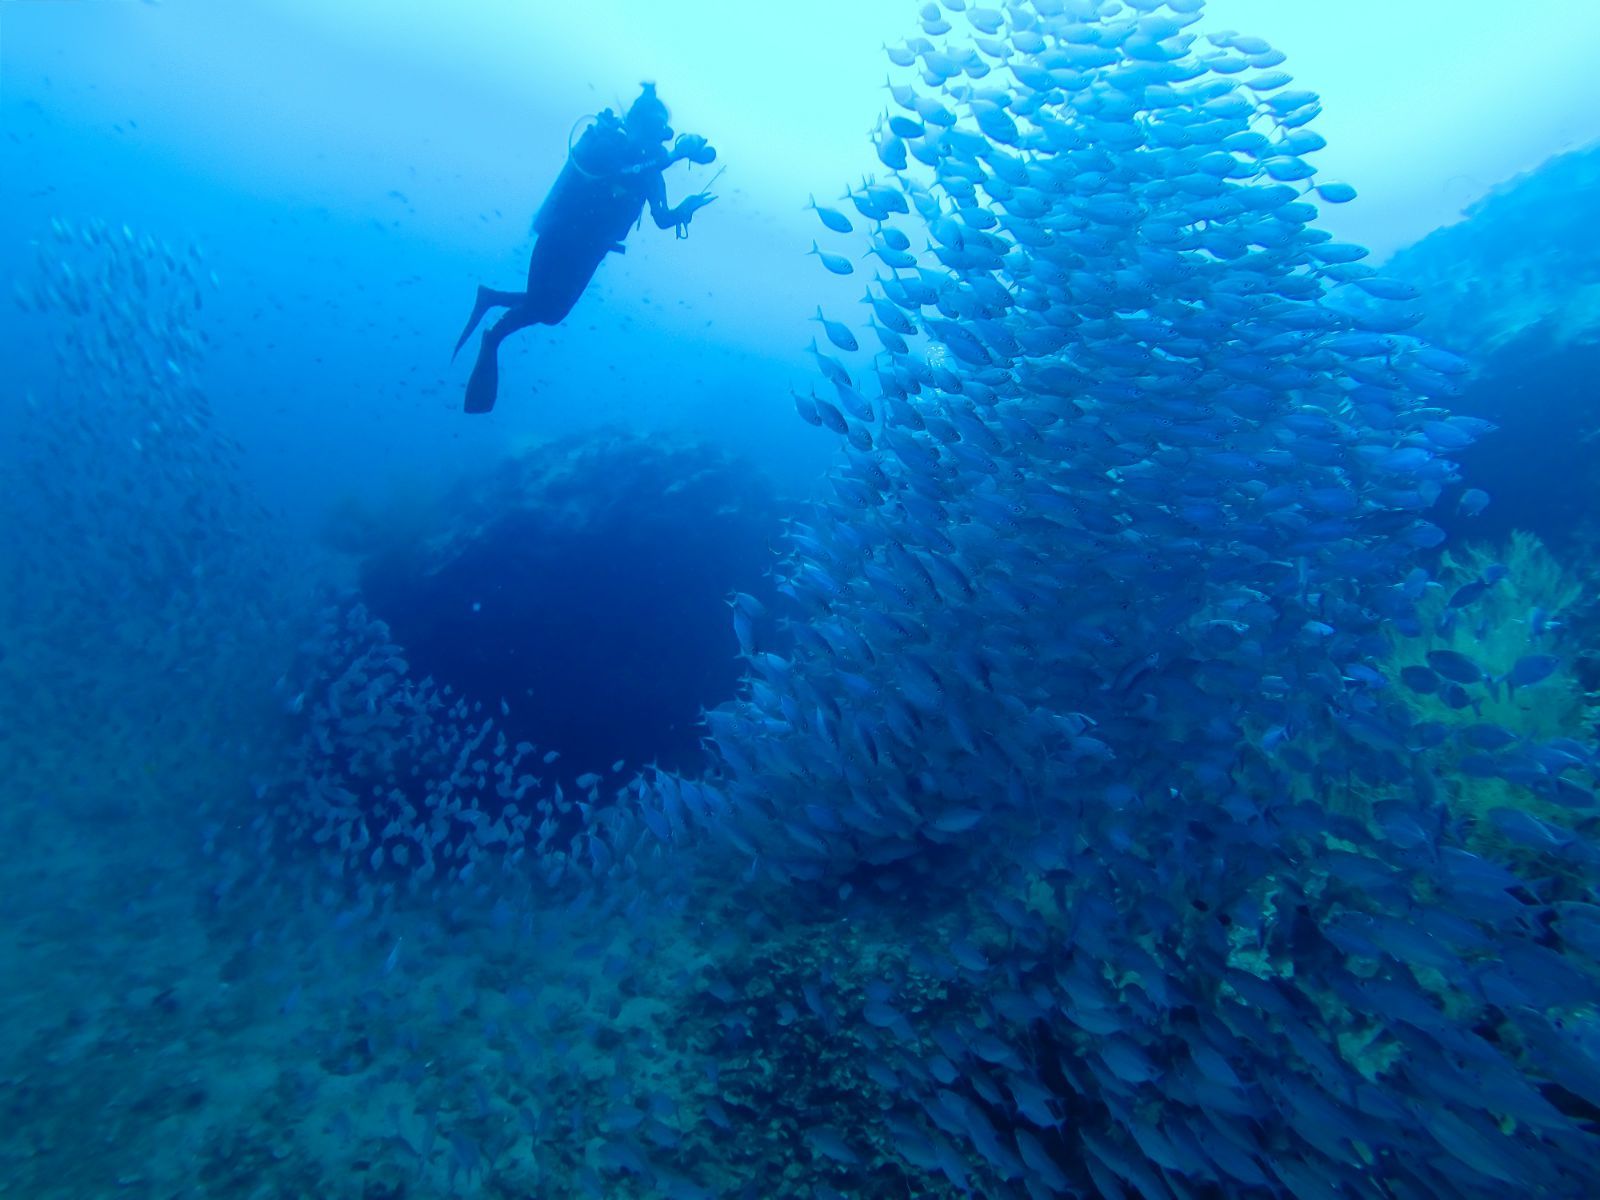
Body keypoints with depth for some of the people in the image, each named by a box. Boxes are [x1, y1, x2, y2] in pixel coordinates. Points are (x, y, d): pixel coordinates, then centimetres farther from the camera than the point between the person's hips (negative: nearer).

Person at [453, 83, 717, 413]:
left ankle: (492, 299, 33)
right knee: (540, 305, -13)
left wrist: (686, 208, -23)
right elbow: (618, 168, -33)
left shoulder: (649, 167, 3)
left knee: (552, 312, 8)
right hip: (560, 236, -6)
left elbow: (664, 220, -1)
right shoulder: (602, 140, -14)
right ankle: (492, 340, 15)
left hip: (588, 249, 6)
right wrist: (677, 153, -32)